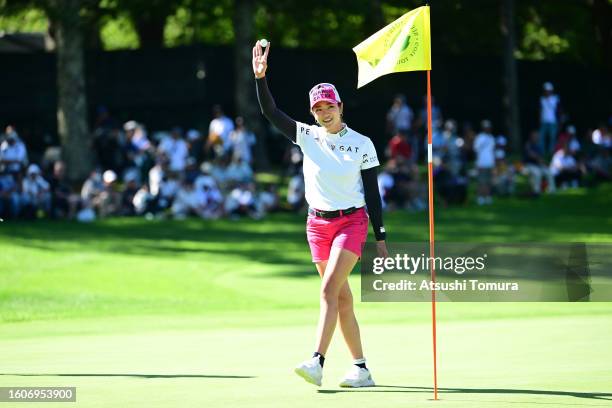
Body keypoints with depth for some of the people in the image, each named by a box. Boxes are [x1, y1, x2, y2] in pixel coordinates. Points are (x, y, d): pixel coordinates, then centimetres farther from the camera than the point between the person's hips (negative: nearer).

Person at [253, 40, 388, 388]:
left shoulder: (362, 144, -3)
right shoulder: (307, 136, 4)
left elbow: (373, 193, -1)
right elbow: (271, 112, -6)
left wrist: (380, 237, -3)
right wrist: (261, 78, -20)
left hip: (352, 222, -4)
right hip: (319, 224, 4)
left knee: (329, 289, -19)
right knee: (343, 298, 7)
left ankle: (317, 363, -27)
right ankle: (361, 369, 14)